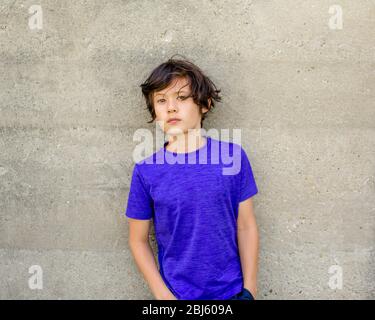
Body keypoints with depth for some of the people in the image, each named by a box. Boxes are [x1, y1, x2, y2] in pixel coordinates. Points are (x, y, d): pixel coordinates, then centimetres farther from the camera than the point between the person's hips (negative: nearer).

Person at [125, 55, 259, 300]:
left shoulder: (233, 156, -9)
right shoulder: (146, 171, -9)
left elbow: (246, 227, -3)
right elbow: (138, 240, -2)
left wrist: (249, 290, -4)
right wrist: (163, 295, -7)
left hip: (232, 290, 1)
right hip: (177, 293, 0)